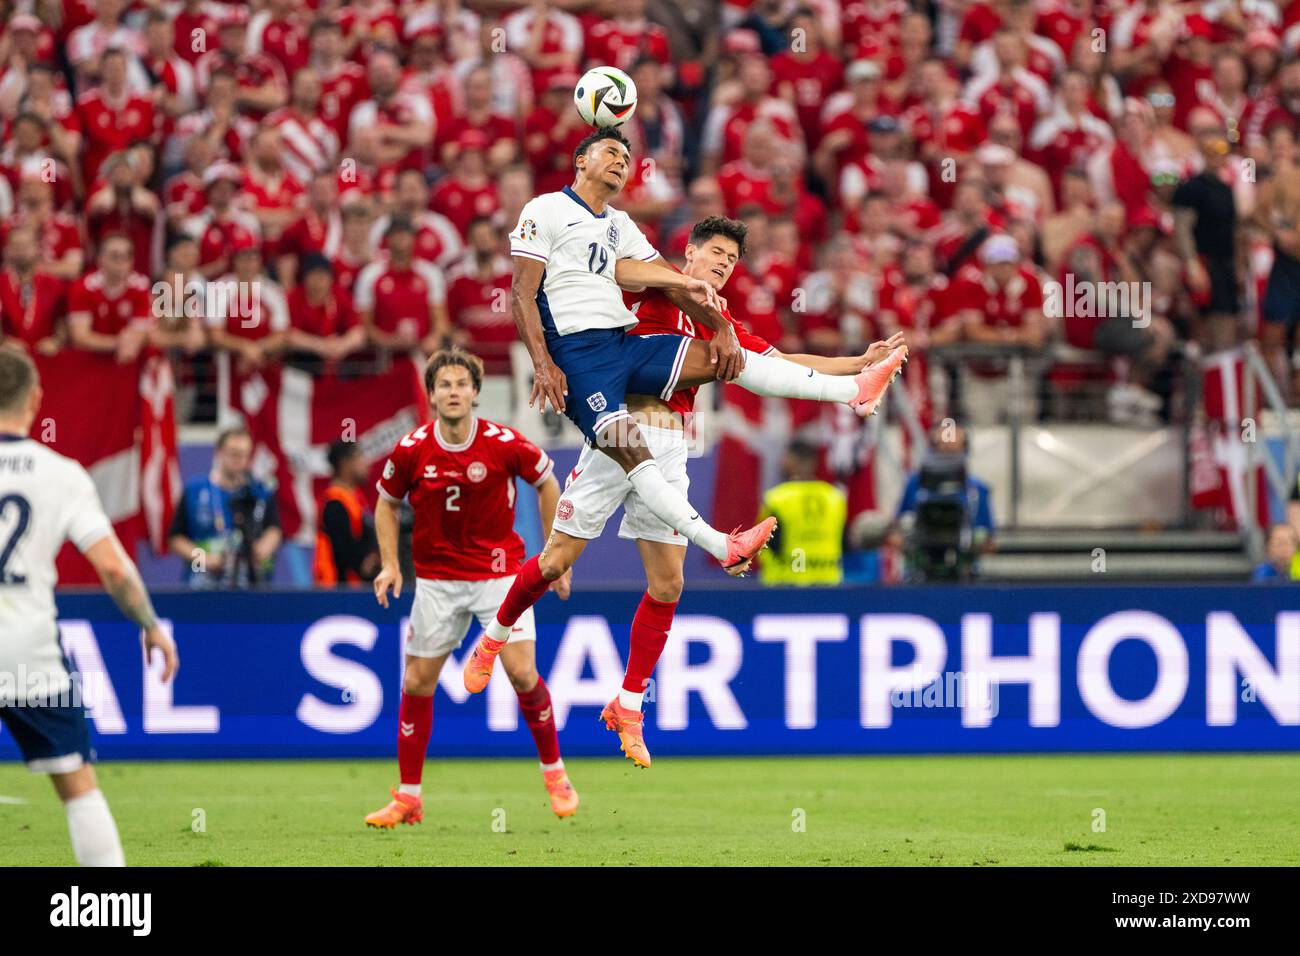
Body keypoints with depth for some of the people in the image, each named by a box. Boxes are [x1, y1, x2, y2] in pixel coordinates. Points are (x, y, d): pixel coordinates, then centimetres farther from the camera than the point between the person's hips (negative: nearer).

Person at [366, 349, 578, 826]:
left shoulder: (505, 444, -14)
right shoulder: (411, 450, -10)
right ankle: (408, 797, 11)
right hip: (437, 578, 2)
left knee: (522, 672, -13)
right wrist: (389, 564, -3)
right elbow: (387, 502, 8)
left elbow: (546, 482, 4)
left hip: (499, 570, -2)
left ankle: (554, 771, 10)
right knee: (417, 682, 0)